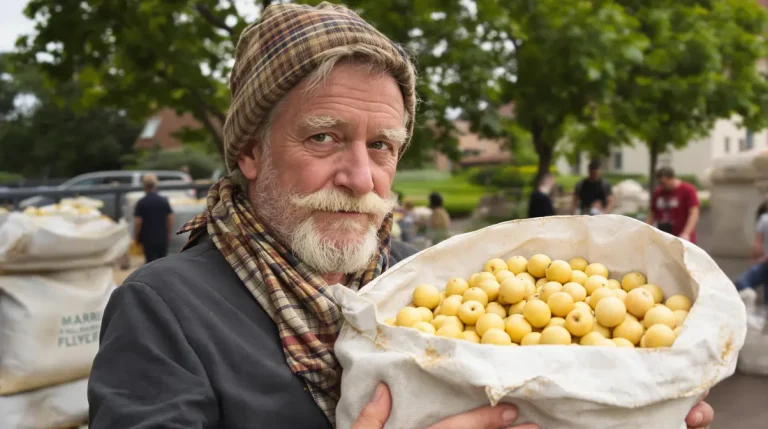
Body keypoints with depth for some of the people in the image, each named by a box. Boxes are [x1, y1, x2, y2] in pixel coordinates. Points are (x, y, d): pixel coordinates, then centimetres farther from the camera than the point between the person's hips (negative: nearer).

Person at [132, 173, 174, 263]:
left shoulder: (141, 203, -9)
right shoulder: (164, 201, -1)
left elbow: (138, 222, -11)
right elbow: (170, 219, 2)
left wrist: (136, 237, 3)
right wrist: (168, 234, 13)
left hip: (148, 239, -3)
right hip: (162, 238, 3)